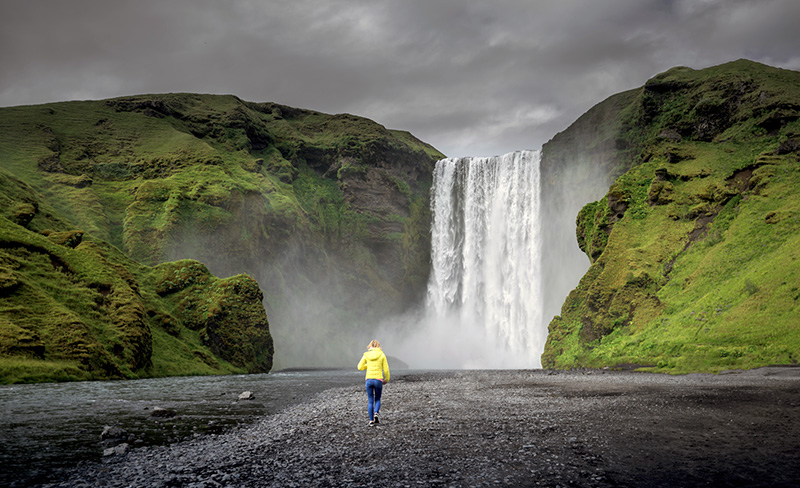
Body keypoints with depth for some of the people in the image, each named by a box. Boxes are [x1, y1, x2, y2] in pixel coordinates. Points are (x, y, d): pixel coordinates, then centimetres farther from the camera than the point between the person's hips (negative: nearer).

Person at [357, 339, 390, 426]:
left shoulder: (366, 355, 2)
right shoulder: (382, 355, -1)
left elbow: (360, 367, 6)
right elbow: (386, 369, -1)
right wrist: (386, 379, 14)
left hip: (369, 379, 1)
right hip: (378, 380, -1)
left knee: (370, 401, 12)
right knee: (377, 399, 17)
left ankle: (371, 421, 8)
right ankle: (376, 413, -9)